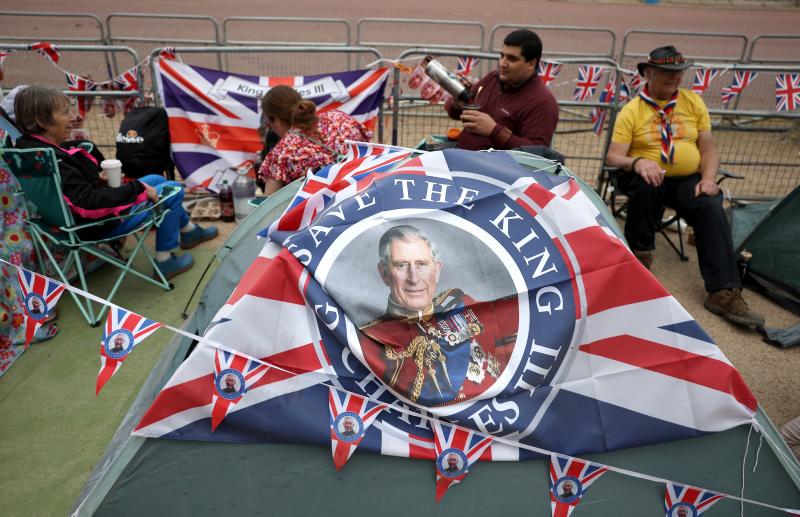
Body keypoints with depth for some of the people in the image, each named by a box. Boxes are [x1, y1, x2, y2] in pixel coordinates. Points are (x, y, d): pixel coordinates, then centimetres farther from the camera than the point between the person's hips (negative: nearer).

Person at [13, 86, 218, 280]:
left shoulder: (31, 147, 0)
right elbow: (89, 203, -32)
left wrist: (97, 179, -1)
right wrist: (138, 189, -25)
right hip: (101, 224, -10)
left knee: (156, 180, 21)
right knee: (173, 191, -4)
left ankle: (189, 231, 36)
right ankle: (164, 260, 4)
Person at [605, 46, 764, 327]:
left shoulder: (694, 102, 12)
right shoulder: (631, 111, 1)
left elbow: (709, 149, 10)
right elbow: (613, 157, -8)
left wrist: (708, 178, -10)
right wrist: (637, 162, -30)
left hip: (688, 180, 3)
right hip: (649, 179, -2)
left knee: (712, 209, -26)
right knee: (644, 186, -38)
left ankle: (724, 293, -28)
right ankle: (640, 255, -16)